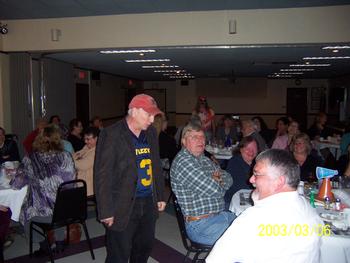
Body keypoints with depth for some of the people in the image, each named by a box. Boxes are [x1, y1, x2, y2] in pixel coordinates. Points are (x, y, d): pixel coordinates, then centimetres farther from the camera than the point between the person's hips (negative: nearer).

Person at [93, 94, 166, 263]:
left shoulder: (151, 133, 7)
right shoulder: (112, 135, -14)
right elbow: (102, 175, -14)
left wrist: (160, 196, 14)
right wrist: (106, 211, -15)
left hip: (148, 203, 6)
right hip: (122, 206, -6)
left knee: (145, 248, 20)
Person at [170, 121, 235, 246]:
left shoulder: (204, 159, 13)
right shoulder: (183, 162, -17)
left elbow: (229, 179, 14)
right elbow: (214, 190, -21)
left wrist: (218, 179, -8)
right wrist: (217, 183, 2)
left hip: (222, 215, 9)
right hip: (200, 225, -9)